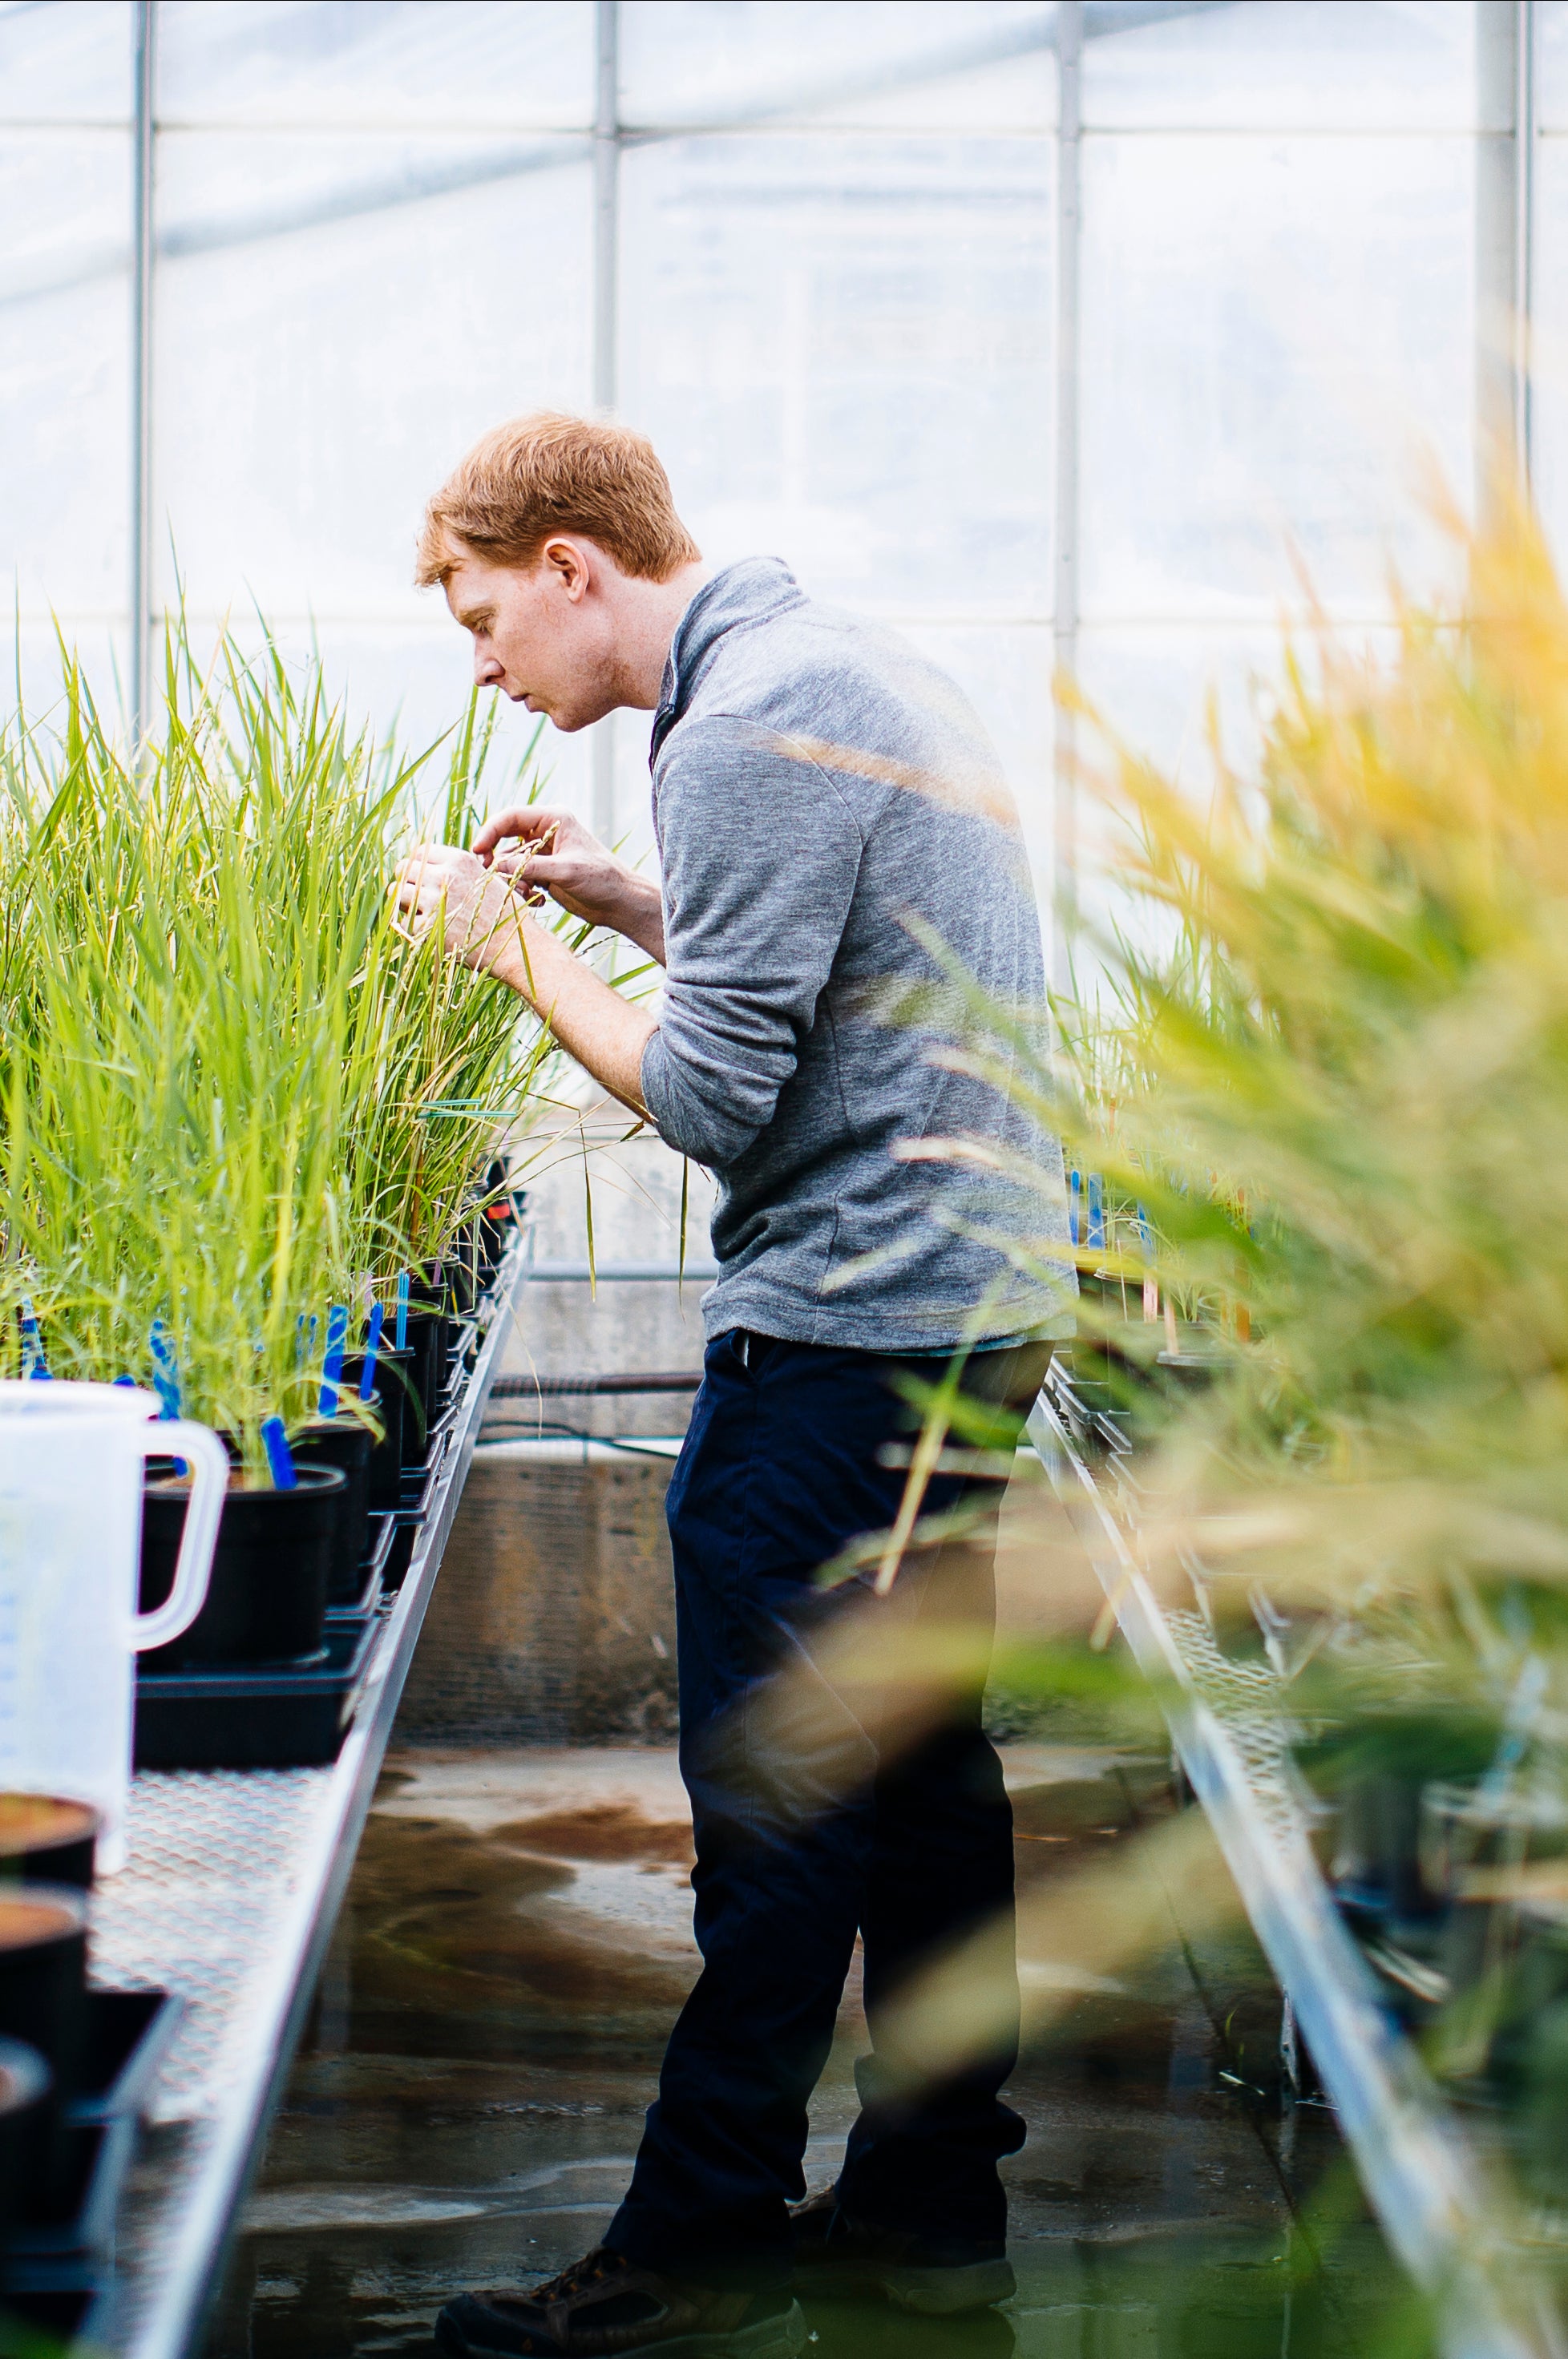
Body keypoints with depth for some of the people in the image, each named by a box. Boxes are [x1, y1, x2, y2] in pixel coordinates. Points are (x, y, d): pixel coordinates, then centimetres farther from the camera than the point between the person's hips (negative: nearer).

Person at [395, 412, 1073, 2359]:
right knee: (917, 1760, 14)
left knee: (776, 1795, -4)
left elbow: (712, 1101, -18)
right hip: (978, 1300, 10)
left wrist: (522, 953, -7)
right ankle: (930, 2200, 22)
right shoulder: (853, 667, 16)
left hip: (848, 1321, -10)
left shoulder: (745, 734, -16)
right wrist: (625, 903, 15)